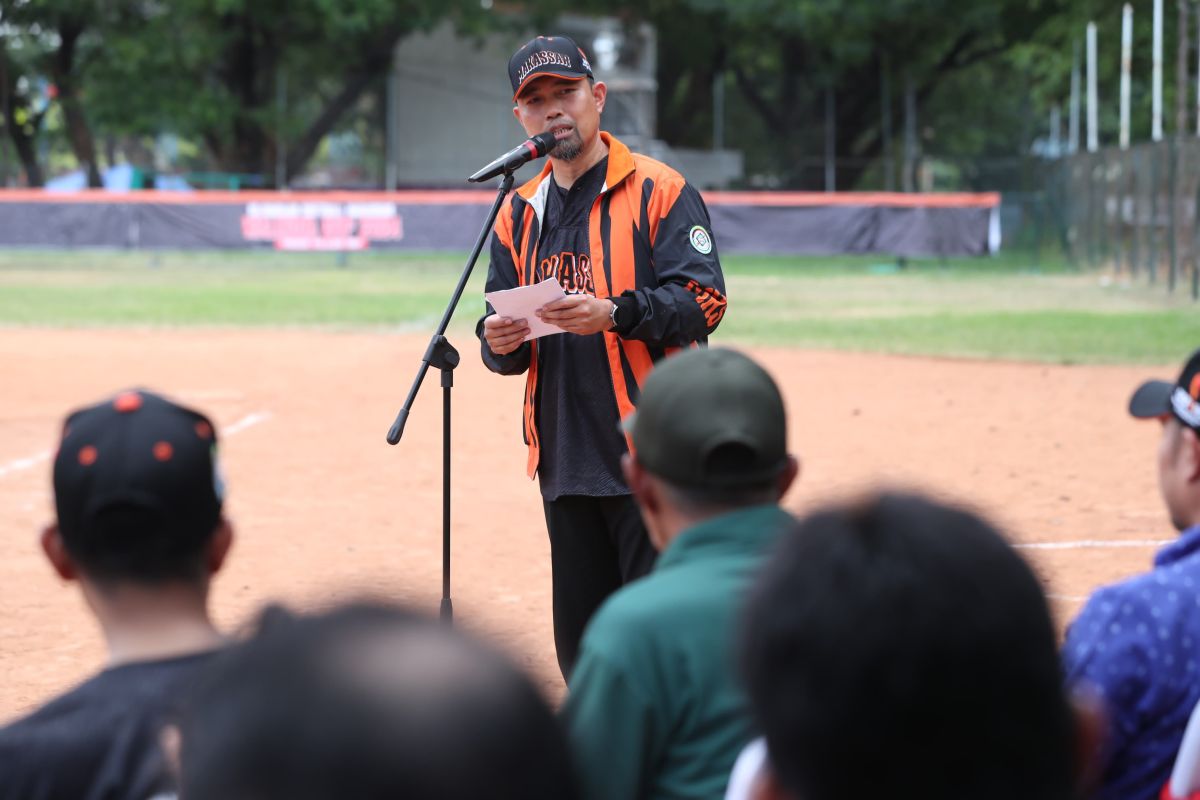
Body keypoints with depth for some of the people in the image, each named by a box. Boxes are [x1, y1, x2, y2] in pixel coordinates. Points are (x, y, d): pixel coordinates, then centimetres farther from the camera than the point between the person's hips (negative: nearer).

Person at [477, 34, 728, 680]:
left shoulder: (658, 191, -2)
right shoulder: (520, 215, 16)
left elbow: (702, 300, -13)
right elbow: (508, 351, 18)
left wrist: (614, 314, -28)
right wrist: (500, 342, -7)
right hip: (564, 459, 6)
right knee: (580, 643, 12)